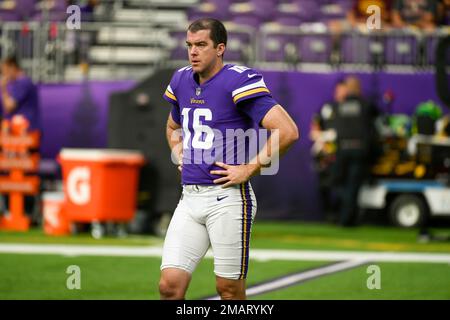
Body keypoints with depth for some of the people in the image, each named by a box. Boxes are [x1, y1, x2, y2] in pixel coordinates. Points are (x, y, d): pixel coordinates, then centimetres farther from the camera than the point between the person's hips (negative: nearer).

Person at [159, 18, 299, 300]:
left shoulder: (238, 81, -11)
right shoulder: (182, 81, 12)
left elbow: (288, 131, -19)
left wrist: (249, 169, -14)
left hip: (228, 199, -6)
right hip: (189, 199, 6)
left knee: (229, 289, 1)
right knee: (170, 286, -3)